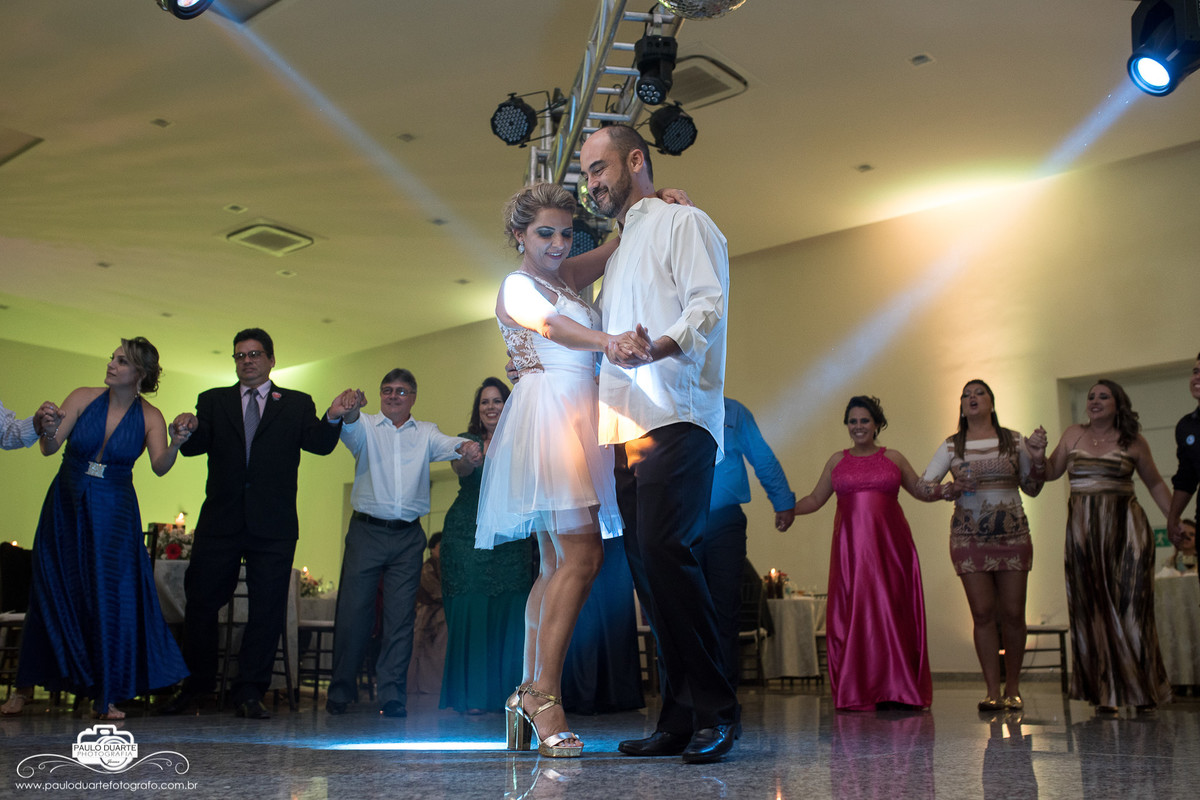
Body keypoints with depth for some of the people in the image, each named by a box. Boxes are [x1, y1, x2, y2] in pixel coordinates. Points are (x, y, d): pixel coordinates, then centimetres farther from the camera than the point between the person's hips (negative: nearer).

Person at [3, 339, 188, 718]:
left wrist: (175, 444, -40)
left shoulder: (149, 416, -7)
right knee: (51, 595, 8)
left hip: (113, 515, -1)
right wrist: (48, 430, -32)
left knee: (111, 598, -2)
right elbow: (49, 449, -10)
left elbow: (160, 467, -19)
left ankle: (107, 695, 11)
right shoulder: (83, 398, -6)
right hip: (66, 506, 1)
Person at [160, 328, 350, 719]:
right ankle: (196, 684, 24)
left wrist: (334, 419, -25)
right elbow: (195, 446, -1)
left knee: (267, 610, 2)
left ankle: (250, 693, 12)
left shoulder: (297, 404, 9)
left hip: (273, 526, -1)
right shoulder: (213, 401, 13)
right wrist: (191, 428, -25)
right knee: (200, 602, 6)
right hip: (220, 522, 1)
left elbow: (319, 444, -4)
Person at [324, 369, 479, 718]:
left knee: (401, 617, 1)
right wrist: (349, 411, -38)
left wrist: (465, 447, -30)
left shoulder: (425, 432, 13)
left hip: (408, 536, 1)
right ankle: (341, 692, 12)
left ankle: (392, 696, 7)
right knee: (352, 611, -1)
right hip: (366, 531, -1)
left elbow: (445, 445, -6)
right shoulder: (366, 427, 8)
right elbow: (349, 428, -13)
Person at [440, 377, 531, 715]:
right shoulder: (468, 440, 4)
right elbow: (462, 468, -20)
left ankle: (509, 691, 10)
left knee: (509, 614, -1)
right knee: (470, 612, -6)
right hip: (467, 535, -2)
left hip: (510, 538, 2)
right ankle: (472, 695, 2)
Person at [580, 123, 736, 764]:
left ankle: (715, 709, -11)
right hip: (626, 427, 8)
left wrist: (659, 347, -28)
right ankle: (679, 718, 7)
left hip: (677, 417, -8)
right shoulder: (619, 250, 30)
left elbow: (709, 305, -10)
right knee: (645, 563, 2)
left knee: (663, 549, -21)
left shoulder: (682, 223, 6)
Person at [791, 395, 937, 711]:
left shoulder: (893, 458, 11)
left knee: (892, 612, -4)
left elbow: (923, 491, 17)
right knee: (852, 613, -3)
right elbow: (814, 499, 16)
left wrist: (941, 491, -3)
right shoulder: (837, 461, 14)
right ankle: (855, 694, 3)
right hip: (851, 546, 1)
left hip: (890, 544, -1)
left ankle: (896, 690, 4)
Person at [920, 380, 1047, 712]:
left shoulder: (1014, 441, 8)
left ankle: (1012, 687, 13)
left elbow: (1032, 488, 12)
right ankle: (992, 690, 3)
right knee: (982, 613, -3)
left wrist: (1038, 458, -4)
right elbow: (924, 485, 4)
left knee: (1013, 613, 0)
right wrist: (949, 490, -14)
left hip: (1013, 534, 1)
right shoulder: (951, 446, 6)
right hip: (969, 537, 0)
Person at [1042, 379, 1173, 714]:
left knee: (1129, 606, -3)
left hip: (1125, 529, -2)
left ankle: (1143, 691, 10)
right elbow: (1050, 472, 15)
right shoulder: (1073, 435, 11)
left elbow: (1155, 484, 12)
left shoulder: (1133, 441, 5)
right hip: (1083, 532, 2)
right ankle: (1106, 693, 8)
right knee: (1093, 609, 1)